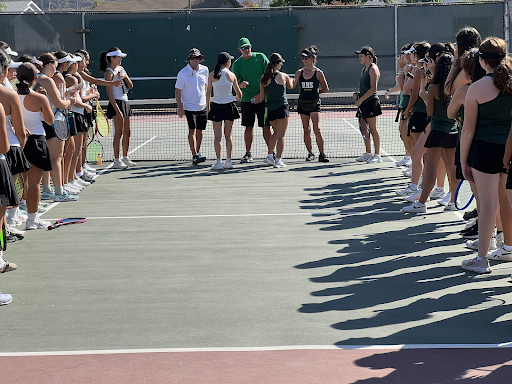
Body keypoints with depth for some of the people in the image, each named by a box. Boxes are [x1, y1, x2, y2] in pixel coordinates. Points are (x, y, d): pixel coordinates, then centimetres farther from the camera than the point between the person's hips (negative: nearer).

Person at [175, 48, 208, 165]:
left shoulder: (204, 70, 3)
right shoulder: (183, 73, -10)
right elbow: (178, 91, -6)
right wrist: (180, 107, -12)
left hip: (202, 106, 5)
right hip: (189, 107, -5)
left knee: (200, 131, 11)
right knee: (192, 131, -11)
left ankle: (197, 152, 25)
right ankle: (194, 156, -14)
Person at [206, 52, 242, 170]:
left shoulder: (212, 75, -4)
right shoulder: (231, 75, -3)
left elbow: (208, 93, 0)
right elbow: (239, 93, 6)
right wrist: (238, 98, 28)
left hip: (216, 107, -1)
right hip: (229, 106, 1)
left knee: (218, 136, 3)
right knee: (228, 135, 11)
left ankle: (219, 162, -3)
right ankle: (228, 161, 11)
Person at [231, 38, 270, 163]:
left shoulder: (260, 57, 0)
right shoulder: (237, 63, 3)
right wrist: (240, 85, -23)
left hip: (262, 98, -1)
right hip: (246, 100, 2)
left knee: (266, 127, -2)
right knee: (248, 127, 4)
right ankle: (248, 154, 14)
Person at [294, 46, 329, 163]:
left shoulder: (318, 73, -3)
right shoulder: (299, 72, 6)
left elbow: (325, 89, 6)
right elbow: (292, 85, -3)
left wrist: (315, 92, 2)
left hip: (314, 103, -4)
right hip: (302, 103, 4)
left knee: (317, 129, -12)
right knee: (306, 130, 6)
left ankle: (322, 154, -8)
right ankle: (310, 153, 16)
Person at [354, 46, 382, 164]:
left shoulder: (373, 69, -10)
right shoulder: (364, 69, 17)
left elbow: (373, 89, -17)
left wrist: (361, 99, -16)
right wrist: (358, 94, 6)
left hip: (371, 101, -9)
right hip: (363, 103, 9)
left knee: (373, 129, -5)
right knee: (363, 128, 10)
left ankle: (377, 155, 0)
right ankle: (368, 153, 18)